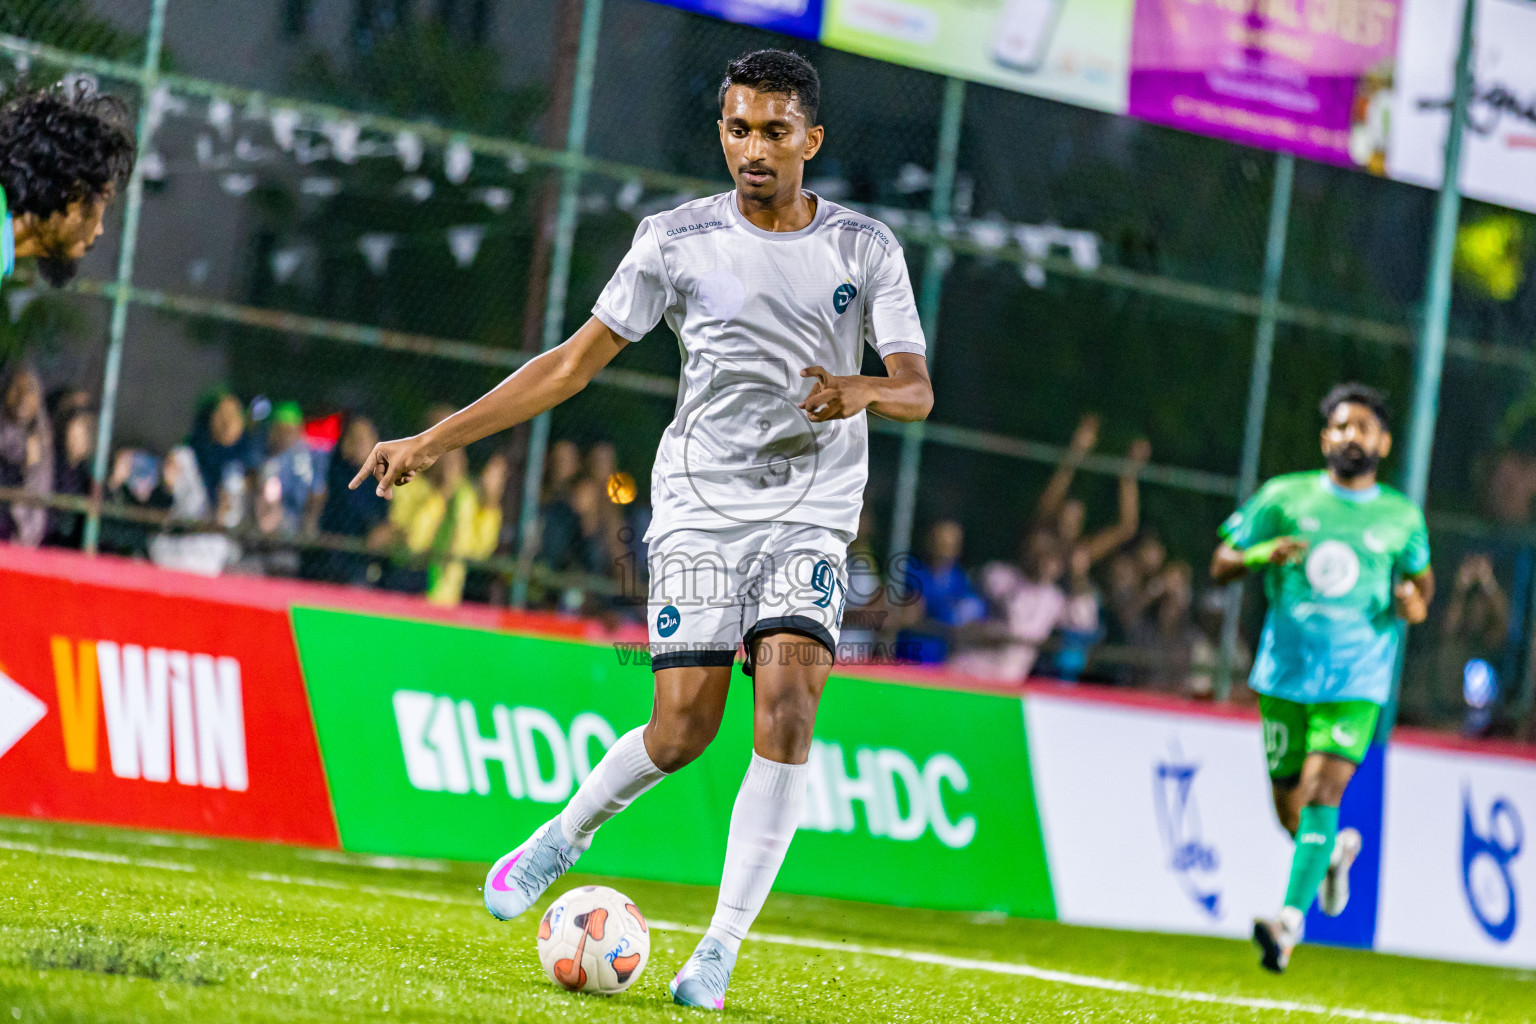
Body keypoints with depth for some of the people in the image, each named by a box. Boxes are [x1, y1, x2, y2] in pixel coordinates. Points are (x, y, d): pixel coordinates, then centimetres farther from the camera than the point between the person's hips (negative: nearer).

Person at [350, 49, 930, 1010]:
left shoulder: (866, 247, 1)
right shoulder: (678, 239, 0)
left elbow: (918, 390, -1)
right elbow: (574, 362, 4)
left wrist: (862, 391, -26)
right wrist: (436, 439, 1)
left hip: (813, 512, 0)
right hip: (701, 500, 0)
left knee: (786, 711, -19)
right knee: (684, 725, -10)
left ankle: (720, 953, -13)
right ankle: (565, 837, 22)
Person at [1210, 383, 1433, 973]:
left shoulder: (1402, 517, 5)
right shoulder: (1284, 498, 3)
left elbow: (1420, 574, 23)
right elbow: (1221, 566, 5)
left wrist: (1415, 602, -1)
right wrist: (1260, 554, -16)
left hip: (1357, 684, -1)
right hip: (1285, 674, 2)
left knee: (1322, 789, -20)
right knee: (1290, 810, 8)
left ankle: (1290, 922, -24)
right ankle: (1336, 850, 43)